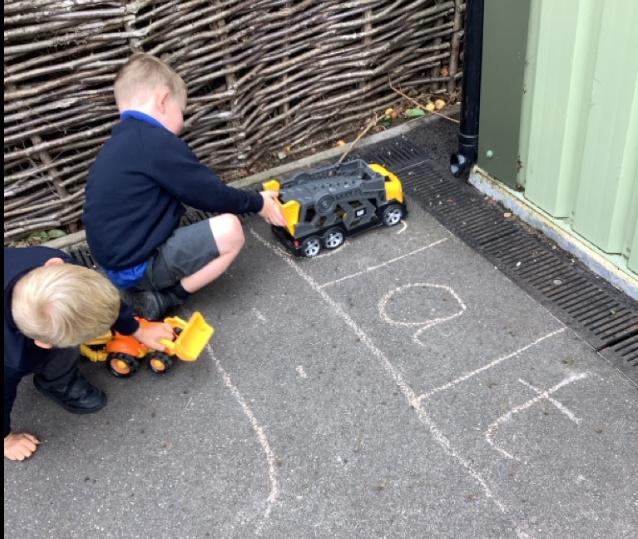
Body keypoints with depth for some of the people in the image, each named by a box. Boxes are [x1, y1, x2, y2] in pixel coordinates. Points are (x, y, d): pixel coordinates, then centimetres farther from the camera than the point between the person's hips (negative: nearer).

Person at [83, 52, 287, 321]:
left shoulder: (122, 142, 12)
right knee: (229, 229, -15)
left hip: (118, 258, 10)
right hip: (137, 266, -10)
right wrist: (257, 203, 5)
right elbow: (208, 193, -11)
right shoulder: (156, 142, -18)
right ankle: (161, 299, -6)